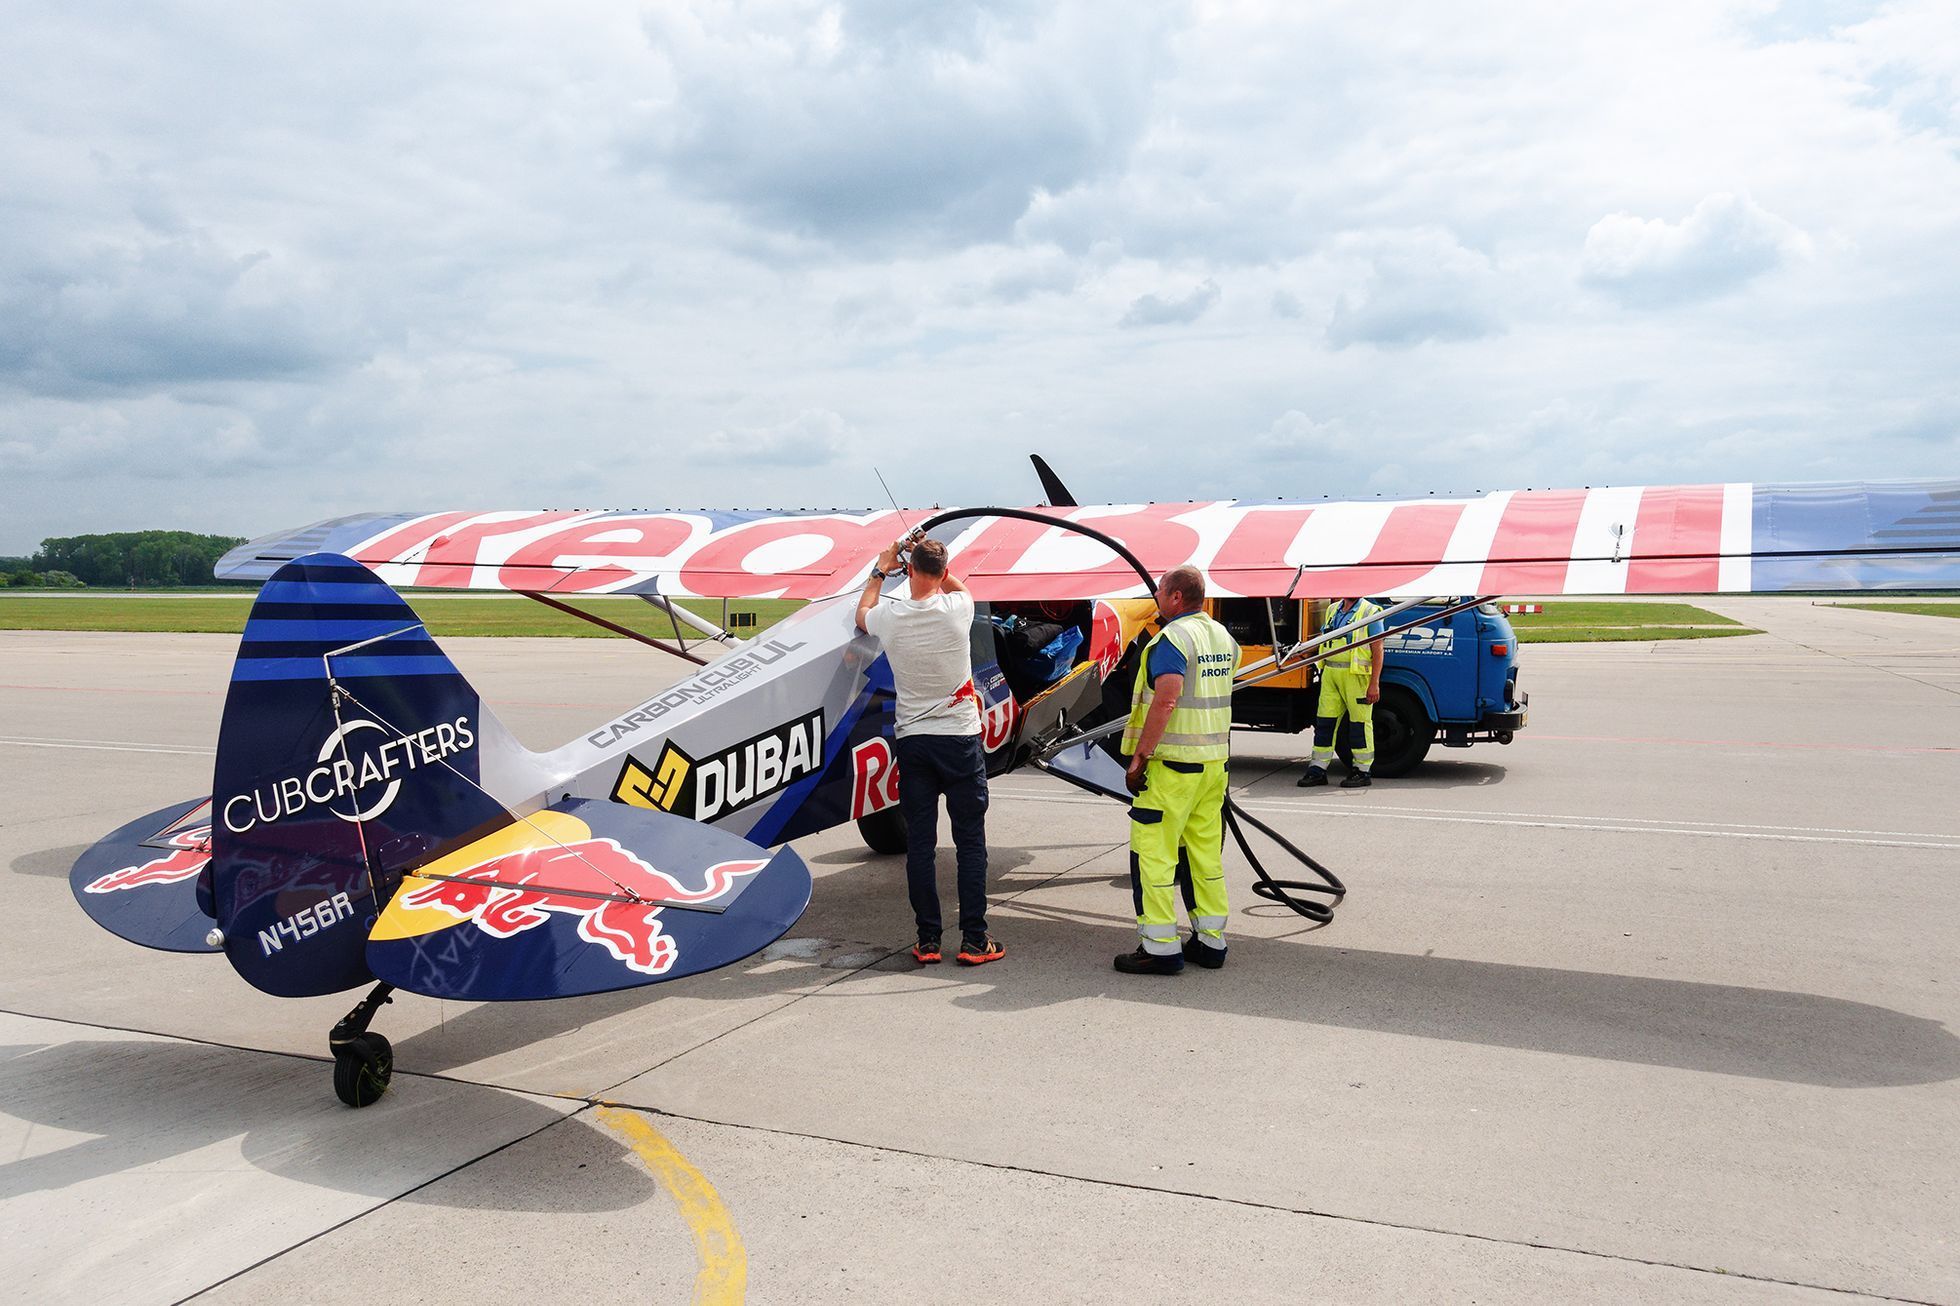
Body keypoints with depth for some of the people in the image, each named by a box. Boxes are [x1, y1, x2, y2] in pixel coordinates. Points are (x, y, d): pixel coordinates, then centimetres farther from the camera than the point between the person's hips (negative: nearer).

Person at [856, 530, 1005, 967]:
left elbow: (862, 613, 22)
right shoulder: (958, 608, -10)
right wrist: (931, 556, 26)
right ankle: (974, 940, 7)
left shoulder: (889, 617, -6)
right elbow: (958, 584, 18)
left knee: (919, 843, 7)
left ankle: (927, 941, 12)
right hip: (960, 738, -1)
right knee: (971, 842, 5)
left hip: (912, 740, 1)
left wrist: (881, 570, 34)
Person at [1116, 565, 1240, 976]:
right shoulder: (1223, 637, 13)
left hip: (1171, 763, -9)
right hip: (1213, 762, 9)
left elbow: (1166, 701, -24)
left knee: (1153, 853, -2)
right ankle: (1211, 941, 19)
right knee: (1206, 853, 13)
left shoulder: (1172, 639, -14)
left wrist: (1139, 757, -21)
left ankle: (1160, 948, 0)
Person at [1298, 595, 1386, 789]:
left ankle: (1362, 771, 8)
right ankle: (1317, 770, 10)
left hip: (1357, 676, -6)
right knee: (1324, 720, 4)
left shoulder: (1371, 612, -2)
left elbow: (1377, 650, -6)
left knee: (1360, 723, 0)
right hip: (1330, 674, 6)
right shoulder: (1333, 610, 16)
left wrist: (1374, 684, -13)